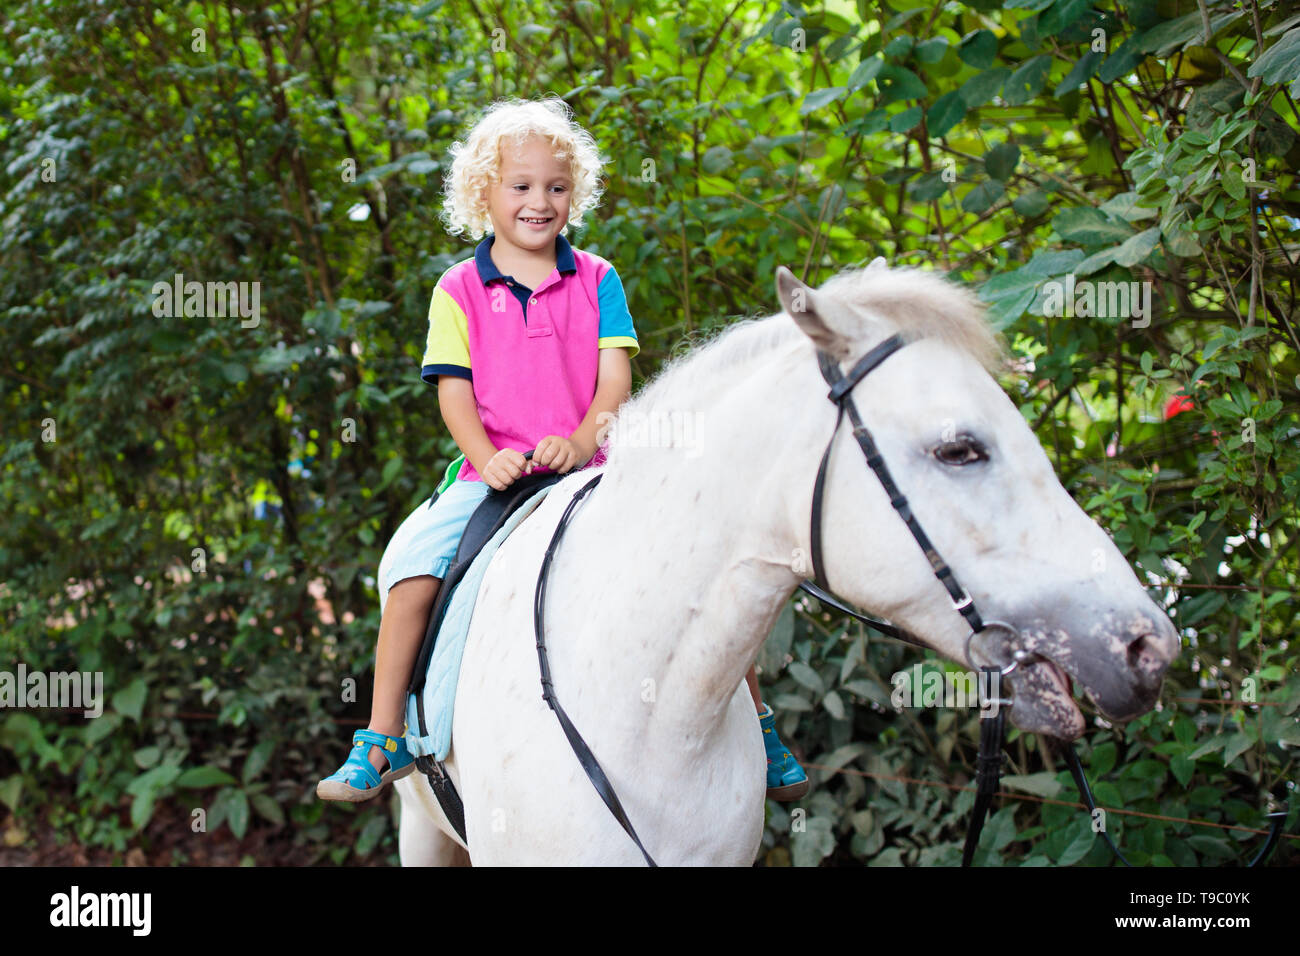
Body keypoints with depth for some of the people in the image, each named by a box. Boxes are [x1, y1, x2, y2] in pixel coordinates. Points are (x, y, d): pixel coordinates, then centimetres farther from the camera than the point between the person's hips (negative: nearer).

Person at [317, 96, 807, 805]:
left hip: (594, 471, 0)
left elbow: (616, 377, 0)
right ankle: (383, 741, -11)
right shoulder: (459, 289, 6)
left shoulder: (597, 281, 8)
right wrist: (487, 457, -18)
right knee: (412, 559, -23)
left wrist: (579, 442, -18)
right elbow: (453, 389, 0)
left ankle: (755, 724, -1)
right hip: (493, 476, 0)